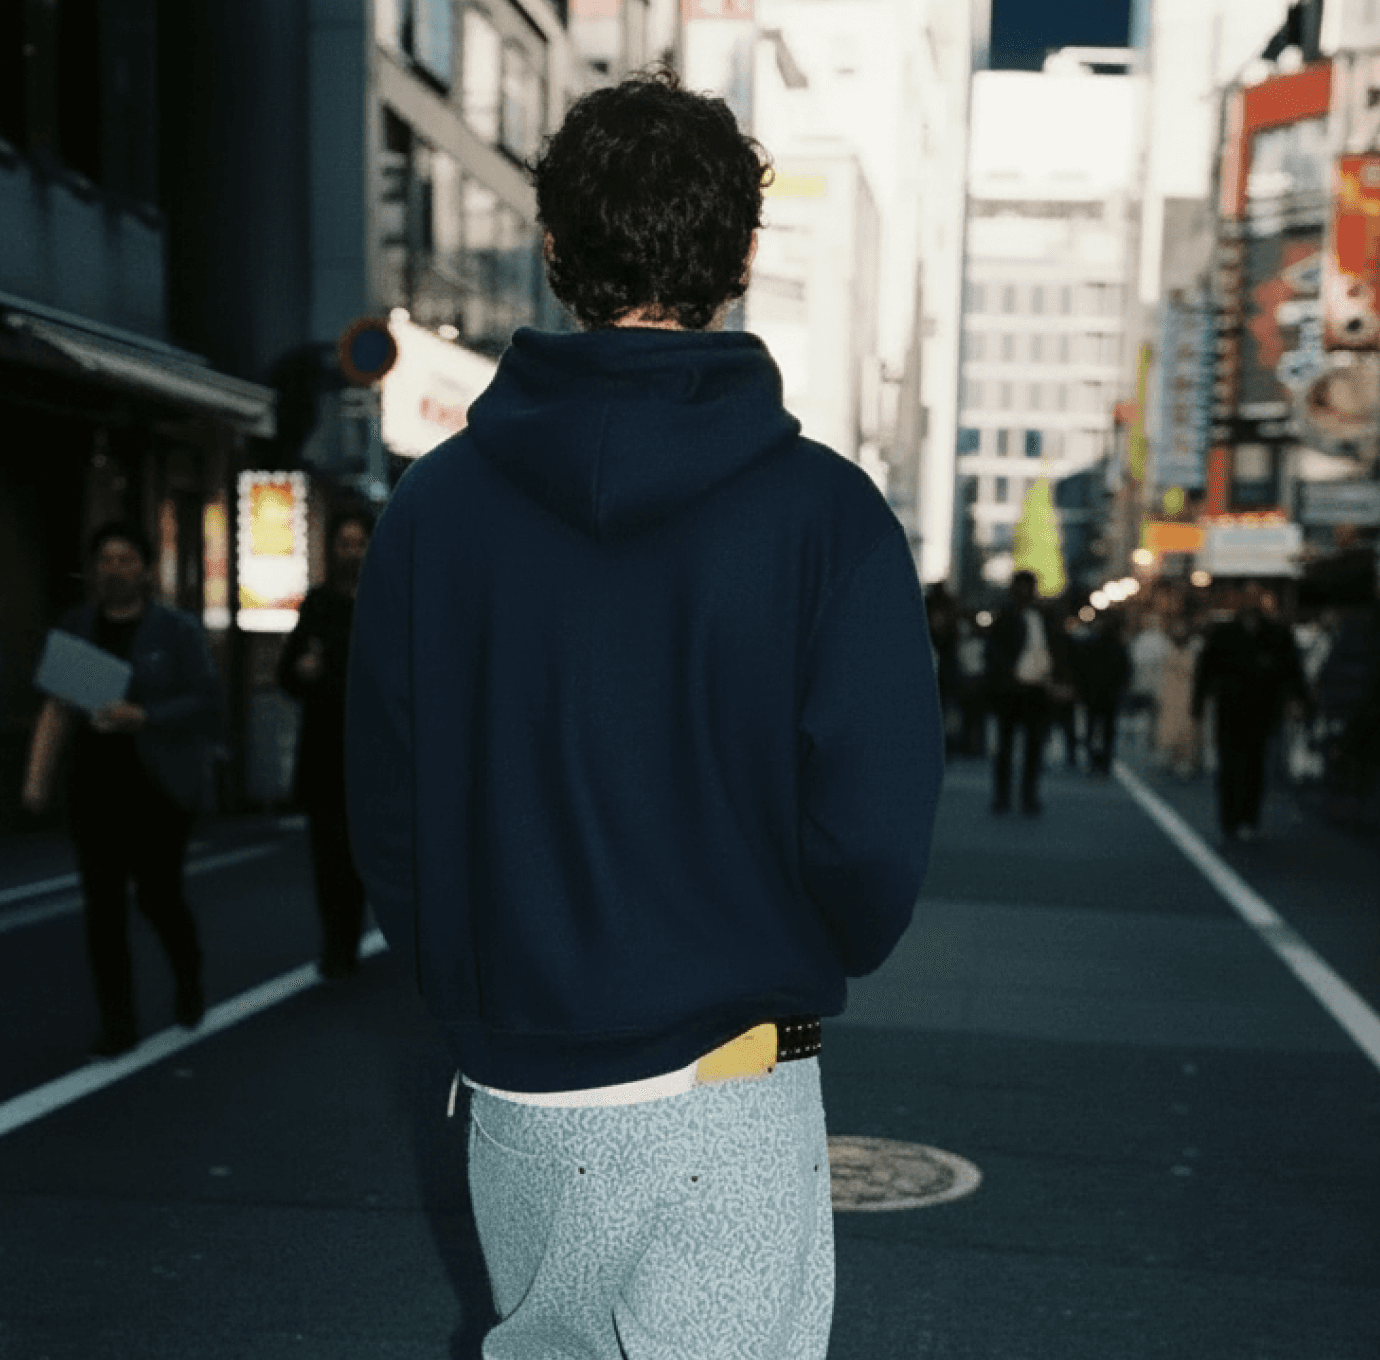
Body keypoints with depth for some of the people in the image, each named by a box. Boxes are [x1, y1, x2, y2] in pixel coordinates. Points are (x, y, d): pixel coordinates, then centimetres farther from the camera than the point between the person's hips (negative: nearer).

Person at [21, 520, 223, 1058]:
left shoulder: (176, 629, -2)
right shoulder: (74, 627, 8)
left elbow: (205, 702, -7)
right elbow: (57, 708, 7)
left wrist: (141, 717, -22)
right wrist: (38, 777, -3)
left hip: (159, 789, -3)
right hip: (94, 788, 3)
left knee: (158, 894, 0)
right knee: (101, 905, 0)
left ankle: (189, 979, 31)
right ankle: (117, 1023, 8)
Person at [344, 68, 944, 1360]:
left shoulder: (432, 506, -3)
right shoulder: (822, 511, -12)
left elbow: (384, 816, 0)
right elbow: (873, 830, -16)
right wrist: (803, 964, 5)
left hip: (511, 1095, 4)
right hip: (725, 1098, -3)